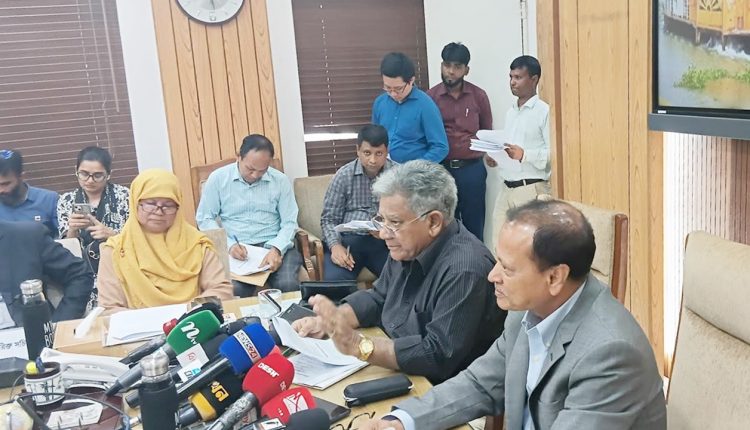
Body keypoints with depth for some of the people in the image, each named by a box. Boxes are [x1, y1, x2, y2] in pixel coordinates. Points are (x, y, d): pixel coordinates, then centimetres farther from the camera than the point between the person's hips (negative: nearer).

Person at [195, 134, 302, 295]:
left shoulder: (280, 180, 3)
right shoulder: (217, 178, 2)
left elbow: (289, 222, 2)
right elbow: (205, 218, 5)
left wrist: (276, 249, -17)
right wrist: (229, 244, -11)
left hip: (274, 245, 1)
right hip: (236, 248, -1)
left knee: (288, 285, -28)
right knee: (234, 290, -31)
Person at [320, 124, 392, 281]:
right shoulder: (343, 175, 2)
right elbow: (329, 218, 4)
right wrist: (335, 245, -16)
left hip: (384, 241, 1)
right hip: (348, 239, -1)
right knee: (334, 281, -29)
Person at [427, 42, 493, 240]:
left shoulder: (479, 96, 2)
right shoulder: (430, 96, 0)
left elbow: (487, 131, 11)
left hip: (472, 168, 0)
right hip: (441, 169, 0)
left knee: (474, 225, 9)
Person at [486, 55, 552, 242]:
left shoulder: (544, 111, -8)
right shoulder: (510, 112, 17)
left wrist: (524, 155, -25)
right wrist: (496, 157, 2)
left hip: (532, 189, -7)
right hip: (506, 188, 7)